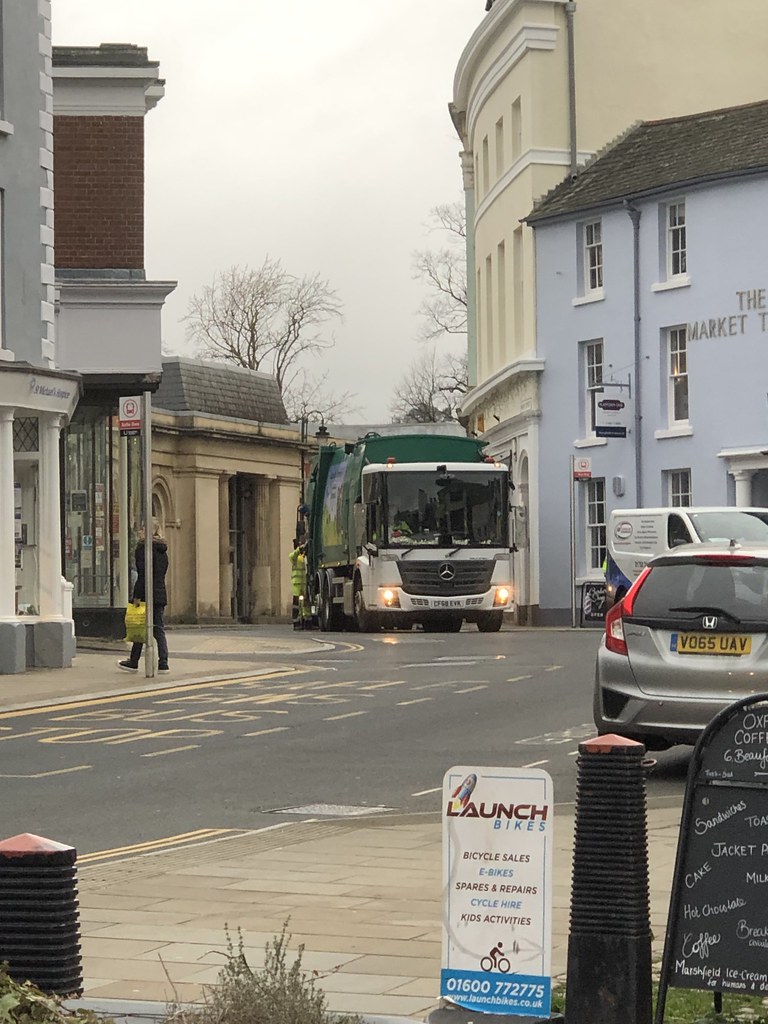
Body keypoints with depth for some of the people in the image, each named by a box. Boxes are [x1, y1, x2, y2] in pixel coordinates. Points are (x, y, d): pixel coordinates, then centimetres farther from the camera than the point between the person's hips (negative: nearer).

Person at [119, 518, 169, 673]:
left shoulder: (143, 547, -10)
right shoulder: (162, 549, 13)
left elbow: (142, 573, -16)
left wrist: (137, 596, -15)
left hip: (148, 594, -7)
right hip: (161, 594, 7)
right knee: (159, 629, 6)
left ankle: (133, 662, 11)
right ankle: (163, 663, 0)